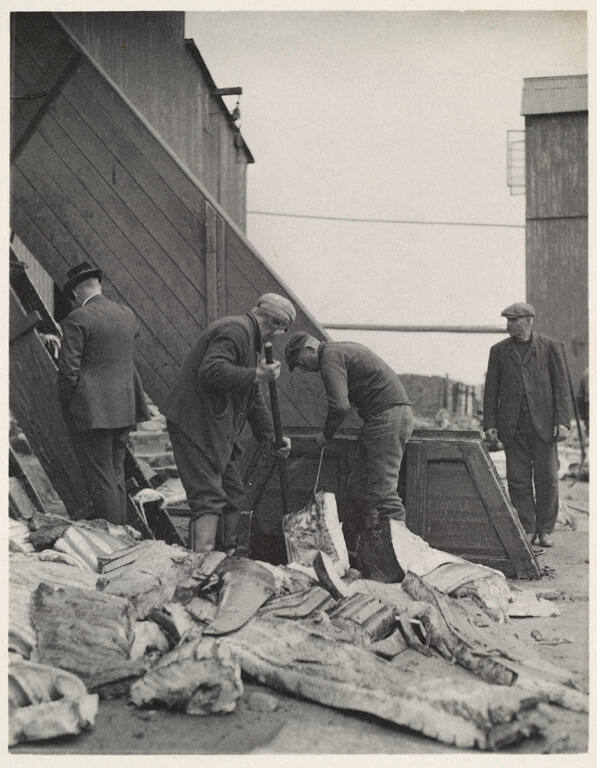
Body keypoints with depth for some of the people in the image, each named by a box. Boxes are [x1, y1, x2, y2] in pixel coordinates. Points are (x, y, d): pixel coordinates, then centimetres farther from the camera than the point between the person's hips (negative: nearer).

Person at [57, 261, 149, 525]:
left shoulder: (77, 319, -11)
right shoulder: (127, 316, 8)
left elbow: (68, 369, -13)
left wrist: (66, 406, -2)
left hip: (90, 412, -7)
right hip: (122, 410, 7)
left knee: (99, 480, -2)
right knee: (115, 476, 16)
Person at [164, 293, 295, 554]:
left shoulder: (249, 339, 23)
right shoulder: (235, 330, -13)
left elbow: (253, 396, 27)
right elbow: (211, 371, -30)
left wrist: (271, 436, 24)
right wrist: (256, 374, -21)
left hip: (215, 431, 11)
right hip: (196, 427, -11)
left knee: (233, 496, 15)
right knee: (209, 498, -15)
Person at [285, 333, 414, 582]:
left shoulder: (330, 356, -9)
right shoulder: (343, 349, 22)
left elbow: (340, 405, -20)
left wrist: (326, 434, -4)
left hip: (389, 416, -10)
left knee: (383, 492, -13)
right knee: (357, 491, 8)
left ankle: (401, 567, -12)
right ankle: (368, 563, 10)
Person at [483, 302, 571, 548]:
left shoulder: (549, 347, 4)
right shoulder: (499, 350, 9)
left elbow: (561, 386, 2)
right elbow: (491, 389, 9)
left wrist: (562, 421, -7)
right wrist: (489, 423, 1)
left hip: (543, 424, -1)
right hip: (512, 425, 2)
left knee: (547, 478, 2)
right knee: (518, 479, 2)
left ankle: (545, 529, 16)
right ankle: (527, 529, 13)